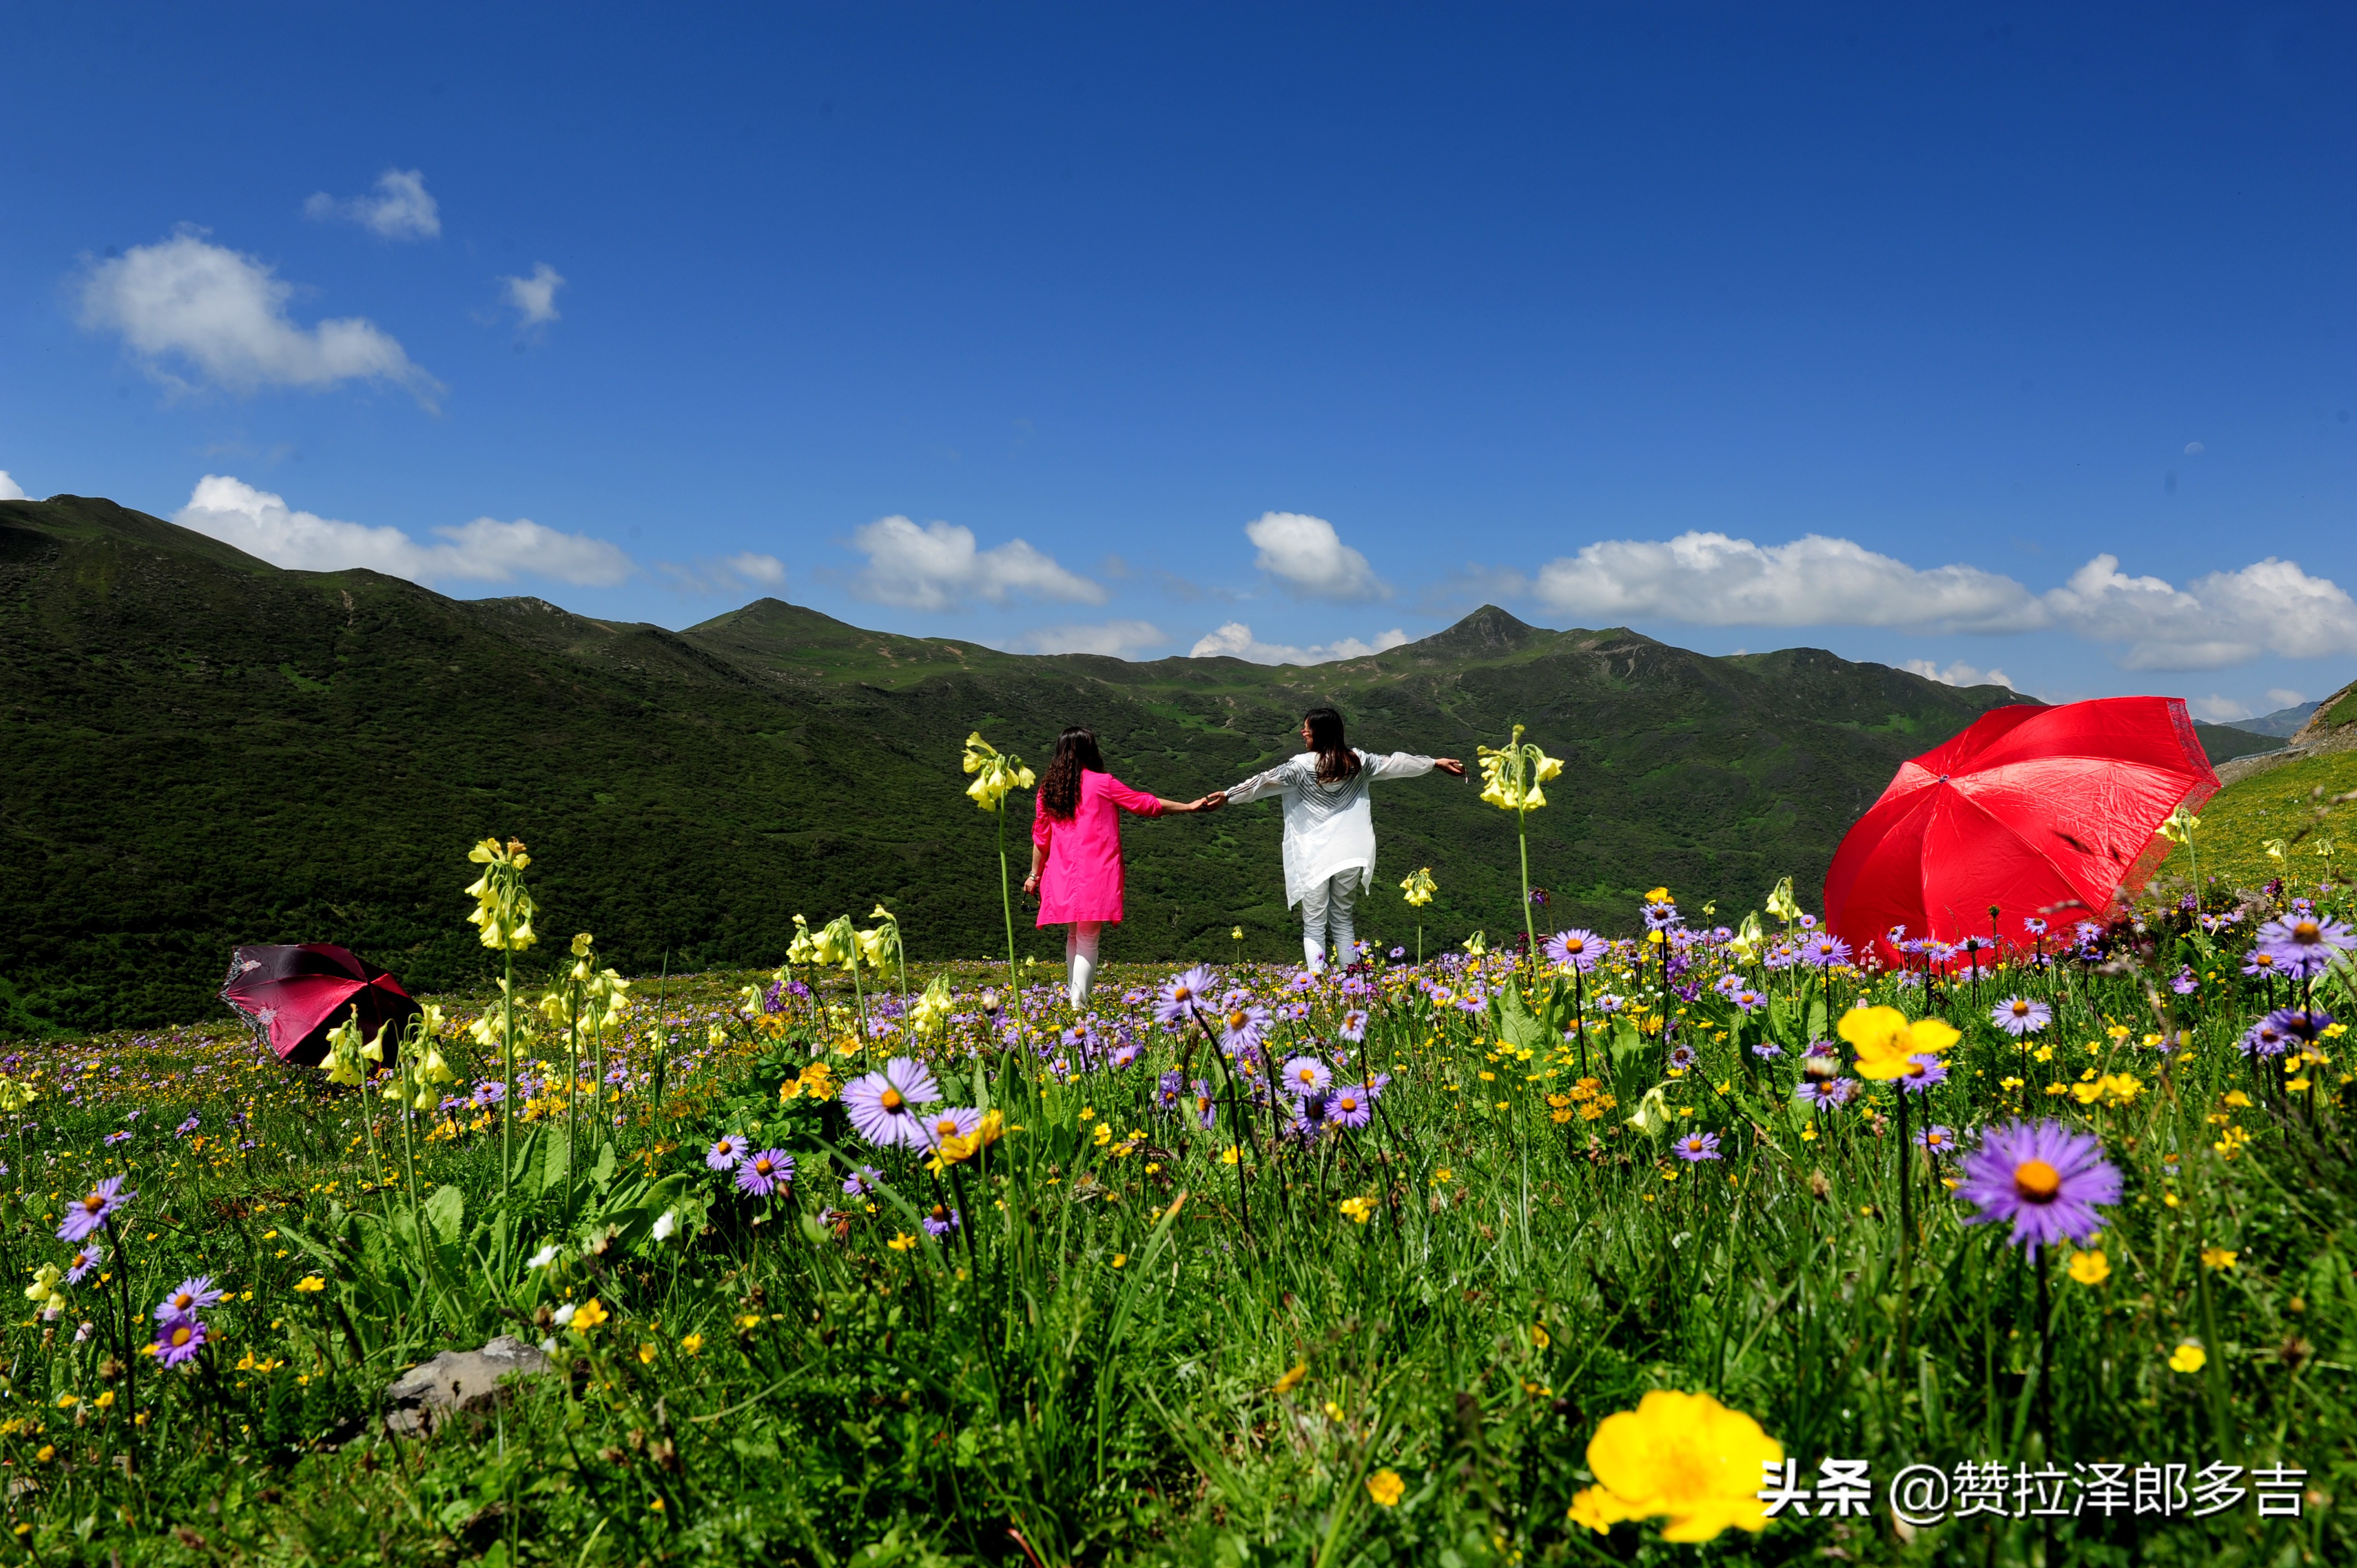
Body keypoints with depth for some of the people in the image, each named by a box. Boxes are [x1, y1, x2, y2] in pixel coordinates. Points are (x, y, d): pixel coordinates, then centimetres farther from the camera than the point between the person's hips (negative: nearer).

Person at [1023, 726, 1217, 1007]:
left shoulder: (1047, 789, 8)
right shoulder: (1102, 784, -3)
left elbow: (1041, 837, 12)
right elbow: (1145, 804, 4)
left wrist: (1035, 875, 24)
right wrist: (1189, 806, 14)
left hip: (1063, 877, 5)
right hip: (1097, 876, -5)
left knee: (1074, 936, 16)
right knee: (1088, 941, -6)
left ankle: (1073, 999, 16)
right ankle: (1078, 1005, -13)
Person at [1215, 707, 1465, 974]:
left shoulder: (1301, 766, -8)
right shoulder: (1358, 761, 5)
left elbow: (1264, 782, -6)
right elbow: (1395, 763, 16)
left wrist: (1227, 796, 1)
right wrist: (1435, 762, 28)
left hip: (1313, 858, -4)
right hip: (1349, 856, 4)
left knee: (1314, 927, -1)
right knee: (1343, 922, 14)